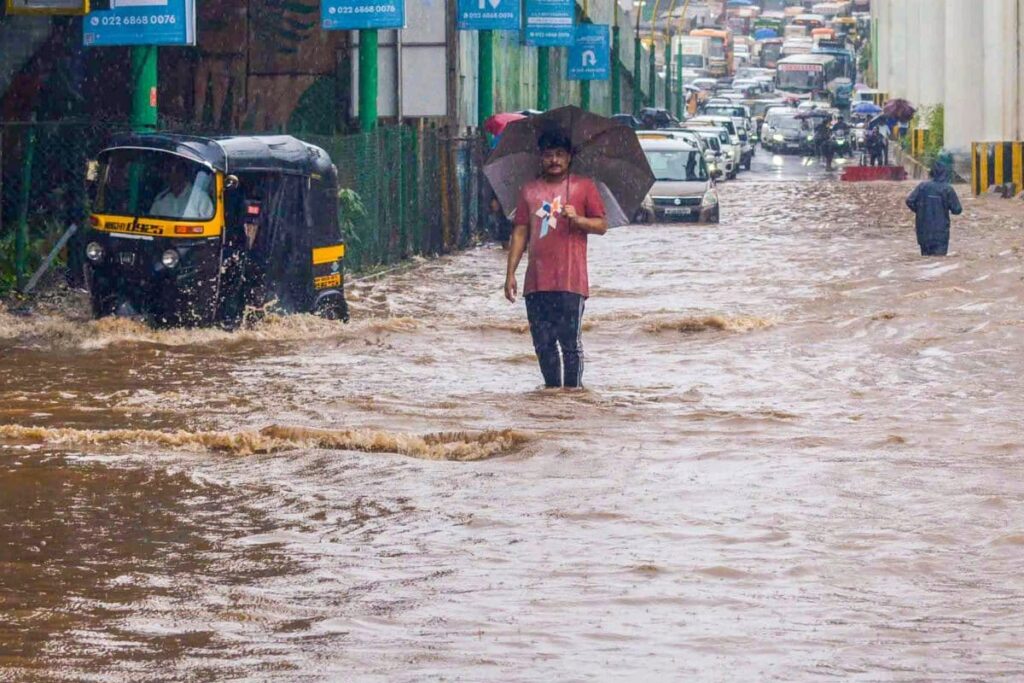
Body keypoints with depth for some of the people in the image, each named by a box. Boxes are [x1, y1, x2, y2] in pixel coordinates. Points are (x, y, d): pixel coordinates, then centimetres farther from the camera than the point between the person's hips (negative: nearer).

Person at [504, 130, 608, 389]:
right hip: (537, 282, 4)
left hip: (570, 281, -4)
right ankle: (552, 388, 14)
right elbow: (520, 232, 13)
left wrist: (577, 219, -16)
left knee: (570, 342, -6)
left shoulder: (584, 187, 5)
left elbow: (602, 225, 3)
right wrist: (510, 273, 8)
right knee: (543, 343, 6)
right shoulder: (529, 190, 14)